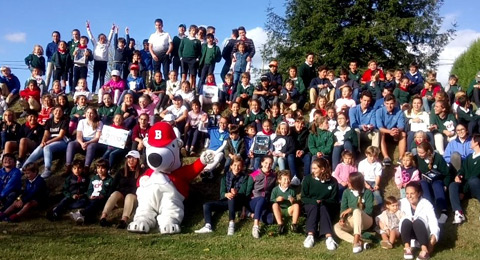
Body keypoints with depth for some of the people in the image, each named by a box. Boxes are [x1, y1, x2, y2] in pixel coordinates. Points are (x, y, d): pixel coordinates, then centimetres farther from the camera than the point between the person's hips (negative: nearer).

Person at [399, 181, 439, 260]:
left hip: (422, 232, -1)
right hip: (407, 233, 2)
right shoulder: (402, 203, -2)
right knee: (406, 221, -31)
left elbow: (434, 223, -19)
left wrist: (433, 239, -35)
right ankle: (407, 247, -38)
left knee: (418, 222, -34)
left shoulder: (426, 204, -10)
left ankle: (424, 249, -44)